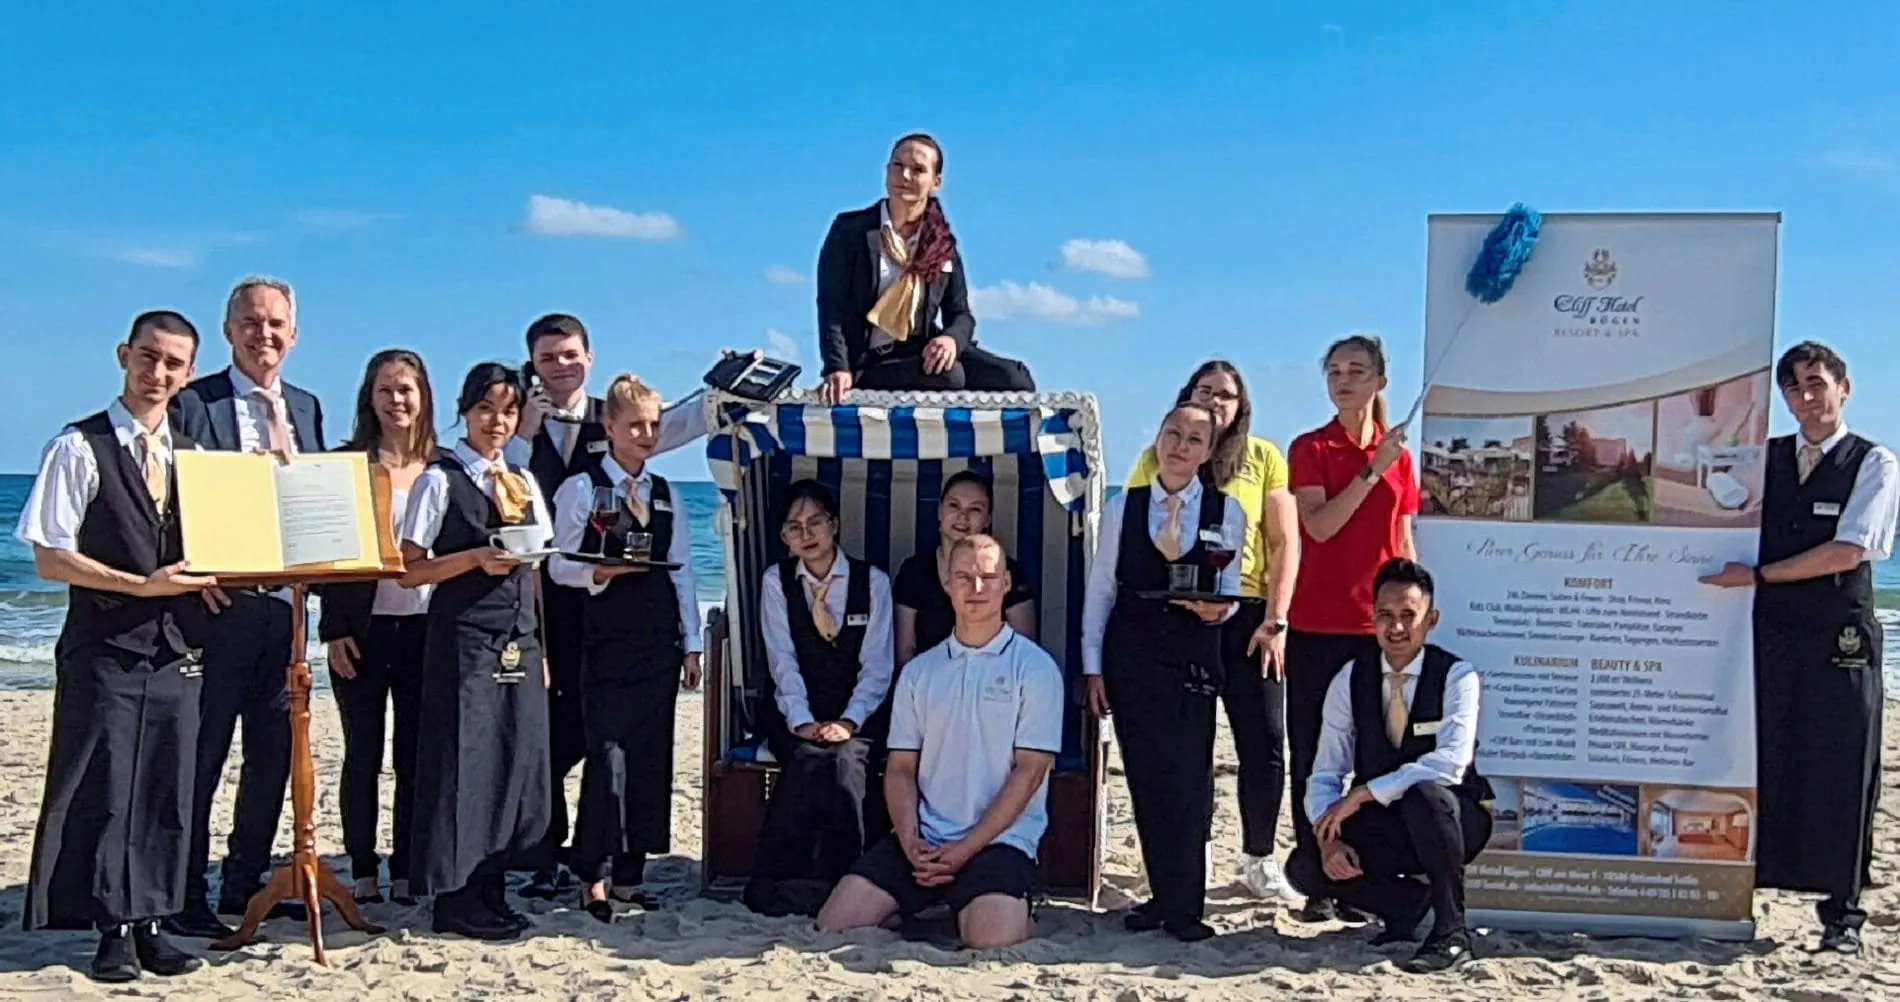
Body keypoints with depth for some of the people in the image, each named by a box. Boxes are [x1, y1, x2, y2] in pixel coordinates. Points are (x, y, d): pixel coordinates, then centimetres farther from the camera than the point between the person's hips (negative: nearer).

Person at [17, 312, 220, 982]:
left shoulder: (192, 455, 12)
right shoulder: (80, 448, -5)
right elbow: (52, 559, -9)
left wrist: (205, 576, -1)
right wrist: (142, 586, -16)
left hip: (177, 649, 5)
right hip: (105, 649, -5)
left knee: (166, 793, 8)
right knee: (103, 793, -1)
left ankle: (147, 926, 18)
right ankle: (113, 933, 10)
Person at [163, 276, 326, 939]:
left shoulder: (305, 408, 14)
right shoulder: (192, 404, -3)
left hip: (284, 602, 6)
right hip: (219, 603, -6)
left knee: (273, 752, 12)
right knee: (200, 754, 0)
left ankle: (244, 883, 25)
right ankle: (185, 897, 9)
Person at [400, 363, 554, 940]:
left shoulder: (524, 484, 15)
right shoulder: (441, 480, -2)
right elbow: (410, 570, -5)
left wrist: (541, 648, 12)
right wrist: (475, 558, -18)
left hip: (520, 643, 6)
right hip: (463, 640, -6)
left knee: (516, 762, 5)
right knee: (463, 762, -4)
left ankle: (490, 892, 15)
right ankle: (456, 901, 5)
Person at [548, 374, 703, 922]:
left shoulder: (666, 495, 16)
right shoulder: (581, 489, 2)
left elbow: (682, 573, 16)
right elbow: (561, 565, -2)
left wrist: (691, 643, 12)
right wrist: (604, 572, -21)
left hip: (659, 640, 5)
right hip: (606, 639, -5)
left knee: (652, 757, 4)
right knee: (608, 755, -10)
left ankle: (629, 877, 12)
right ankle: (593, 879, 0)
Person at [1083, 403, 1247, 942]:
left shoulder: (1227, 511, 4)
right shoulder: (1122, 508, 5)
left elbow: (1230, 585, 9)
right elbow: (1099, 590, 7)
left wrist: (1220, 607, -15)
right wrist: (1093, 666, 4)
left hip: (1194, 656, -1)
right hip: (1131, 655, 1)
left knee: (1189, 778, -6)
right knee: (1146, 776, 3)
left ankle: (1184, 906, 4)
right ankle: (1166, 896, 14)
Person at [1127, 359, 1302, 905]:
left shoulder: (1264, 459, 6)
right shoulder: (1156, 460, 7)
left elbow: (1285, 544, 3)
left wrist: (1275, 621, -5)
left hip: (1247, 615, 0)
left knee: (1264, 743, 0)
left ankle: (1259, 860, 13)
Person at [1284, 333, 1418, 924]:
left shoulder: (1398, 455, 11)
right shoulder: (1310, 449, 1)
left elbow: (1403, 544, 14)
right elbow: (1318, 526, -13)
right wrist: (1372, 471, -17)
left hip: (1379, 625, 2)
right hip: (1316, 625, -2)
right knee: (1312, 755, 2)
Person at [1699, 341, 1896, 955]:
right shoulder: (1765, 458, 13)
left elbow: (1848, 551, -11)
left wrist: (1759, 574, -12)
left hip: (1841, 635, -3)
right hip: (1771, 630, 3)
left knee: (1841, 775, 1)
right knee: (1765, 764, 2)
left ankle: (1843, 915, 10)